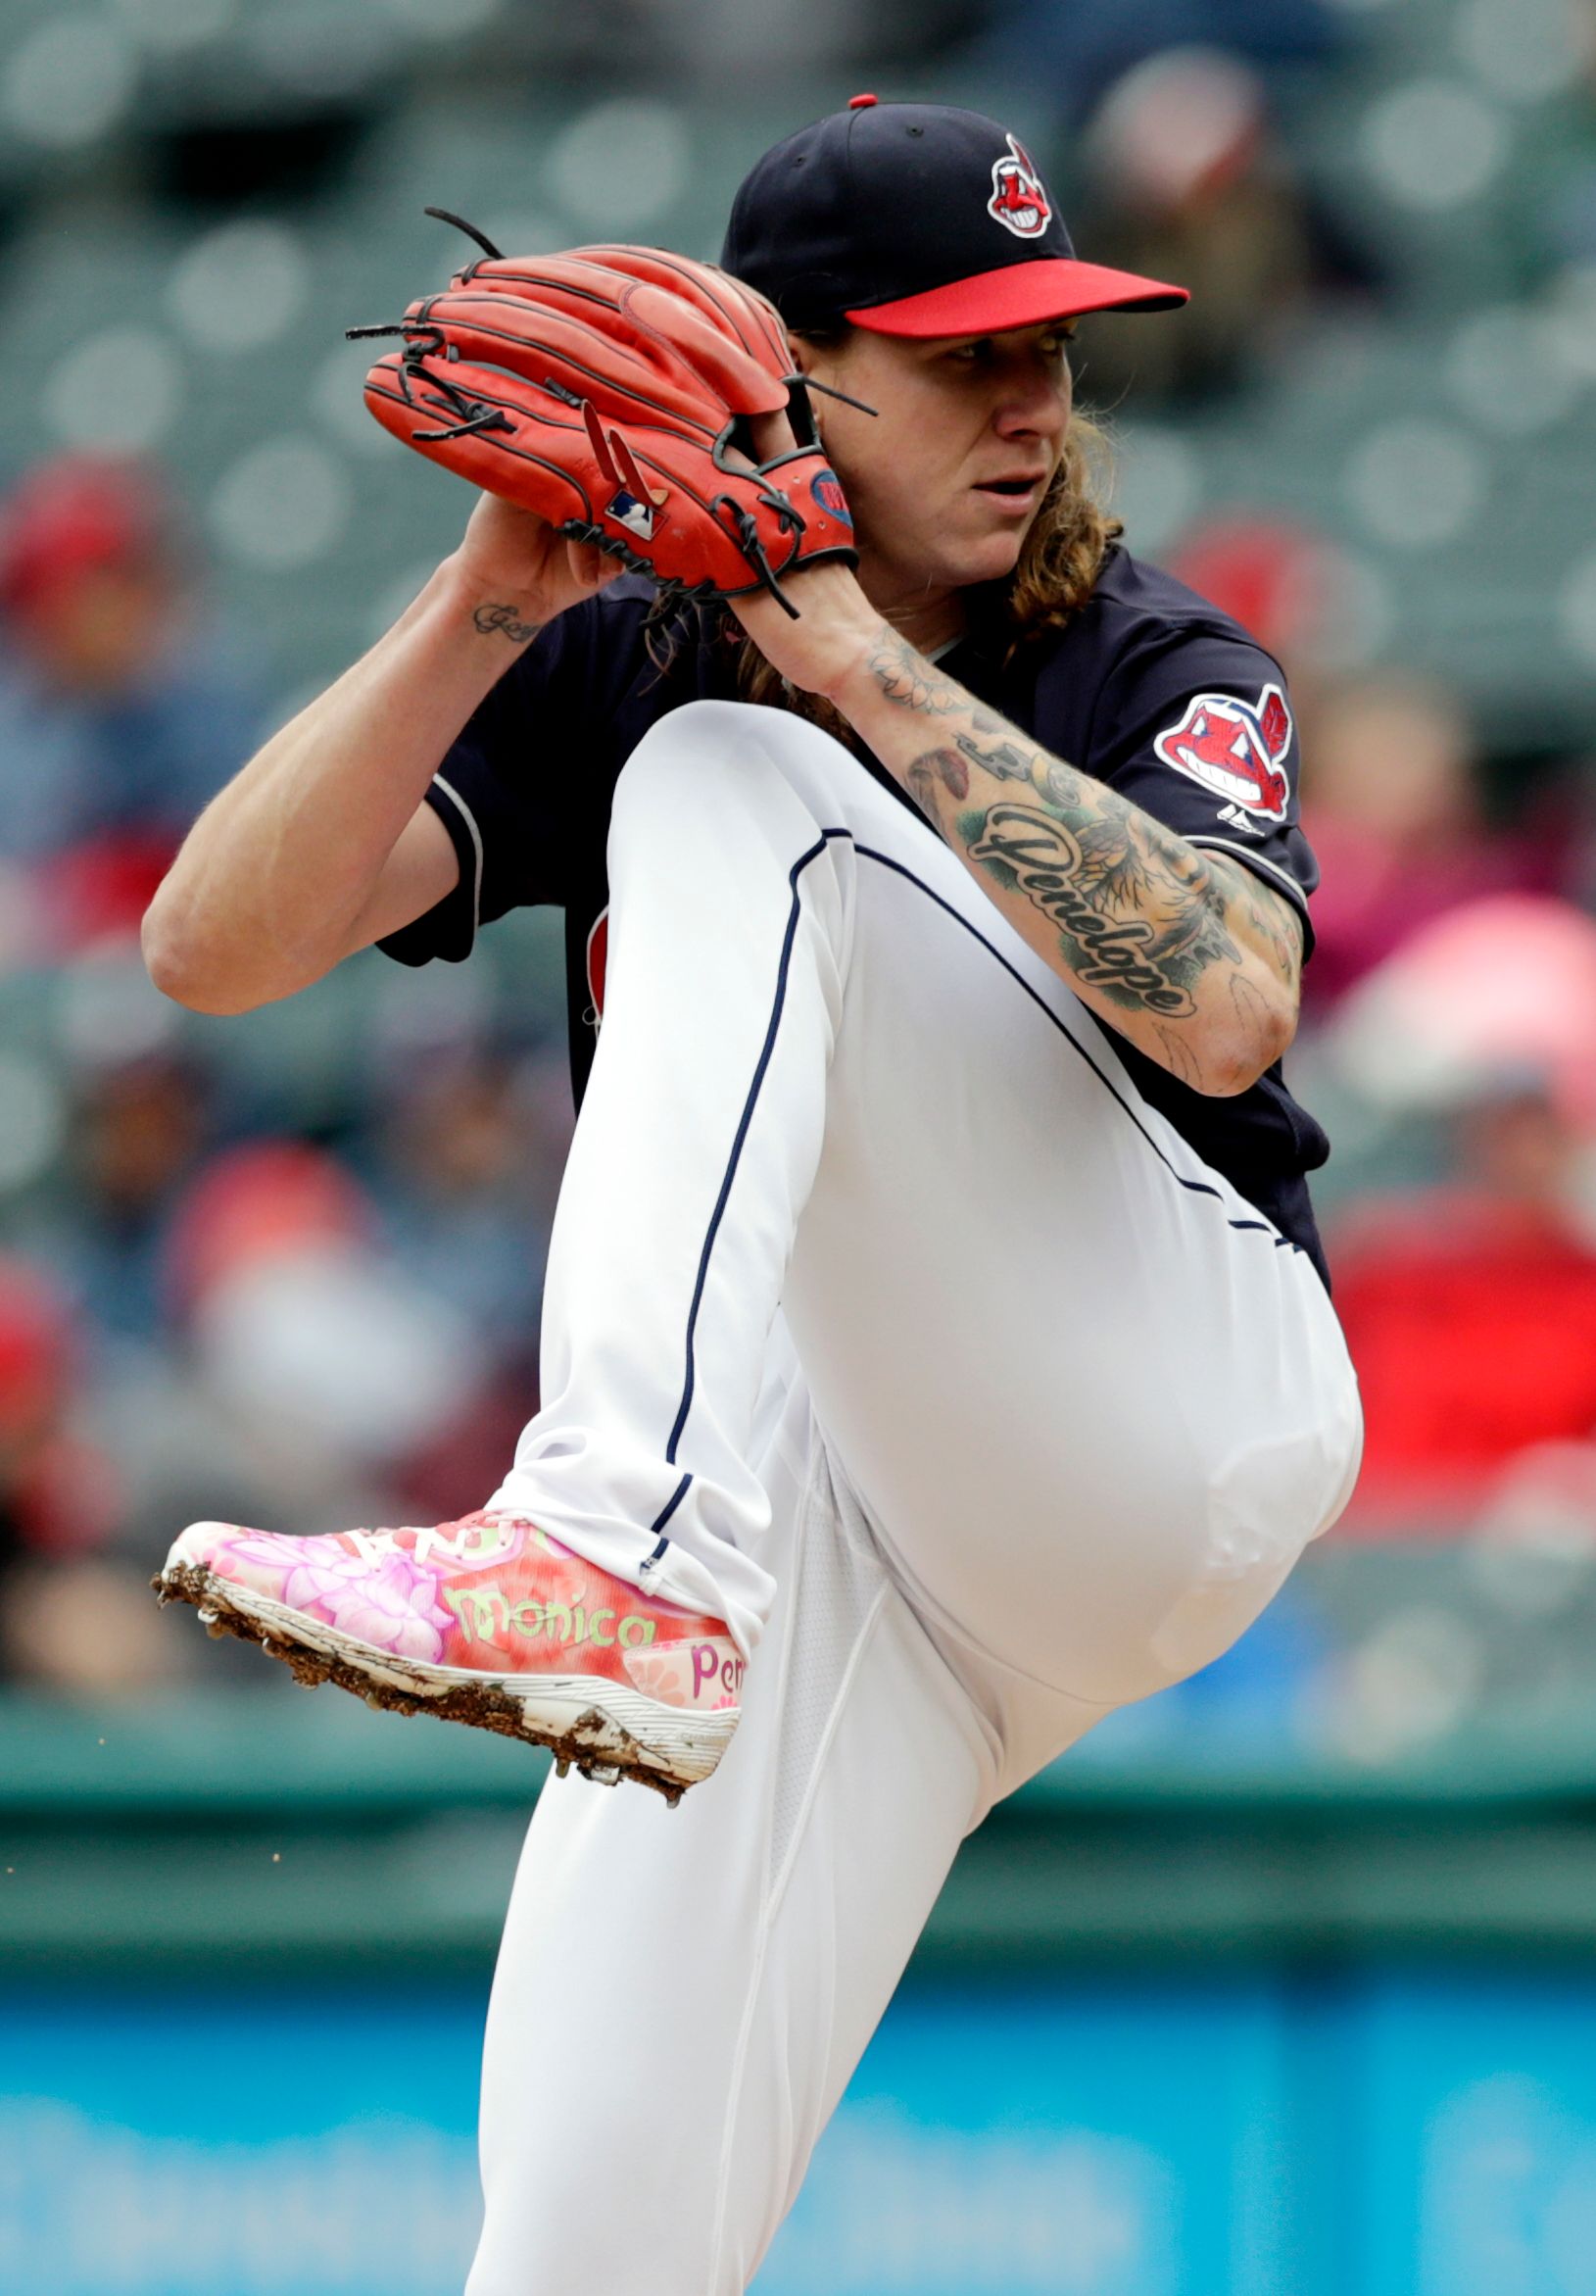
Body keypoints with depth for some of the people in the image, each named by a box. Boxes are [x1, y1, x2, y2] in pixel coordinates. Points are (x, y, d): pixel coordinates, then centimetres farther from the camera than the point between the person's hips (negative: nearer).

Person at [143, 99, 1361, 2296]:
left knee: (728, 789, -22)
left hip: (1191, 1421, -3)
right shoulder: (615, 676, 10)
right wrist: (479, 609, -14)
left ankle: (615, 1561, -39)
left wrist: (868, 675, -19)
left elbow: (1227, 1010, -20)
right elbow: (218, 945, -3)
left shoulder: (1155, 669, 2)